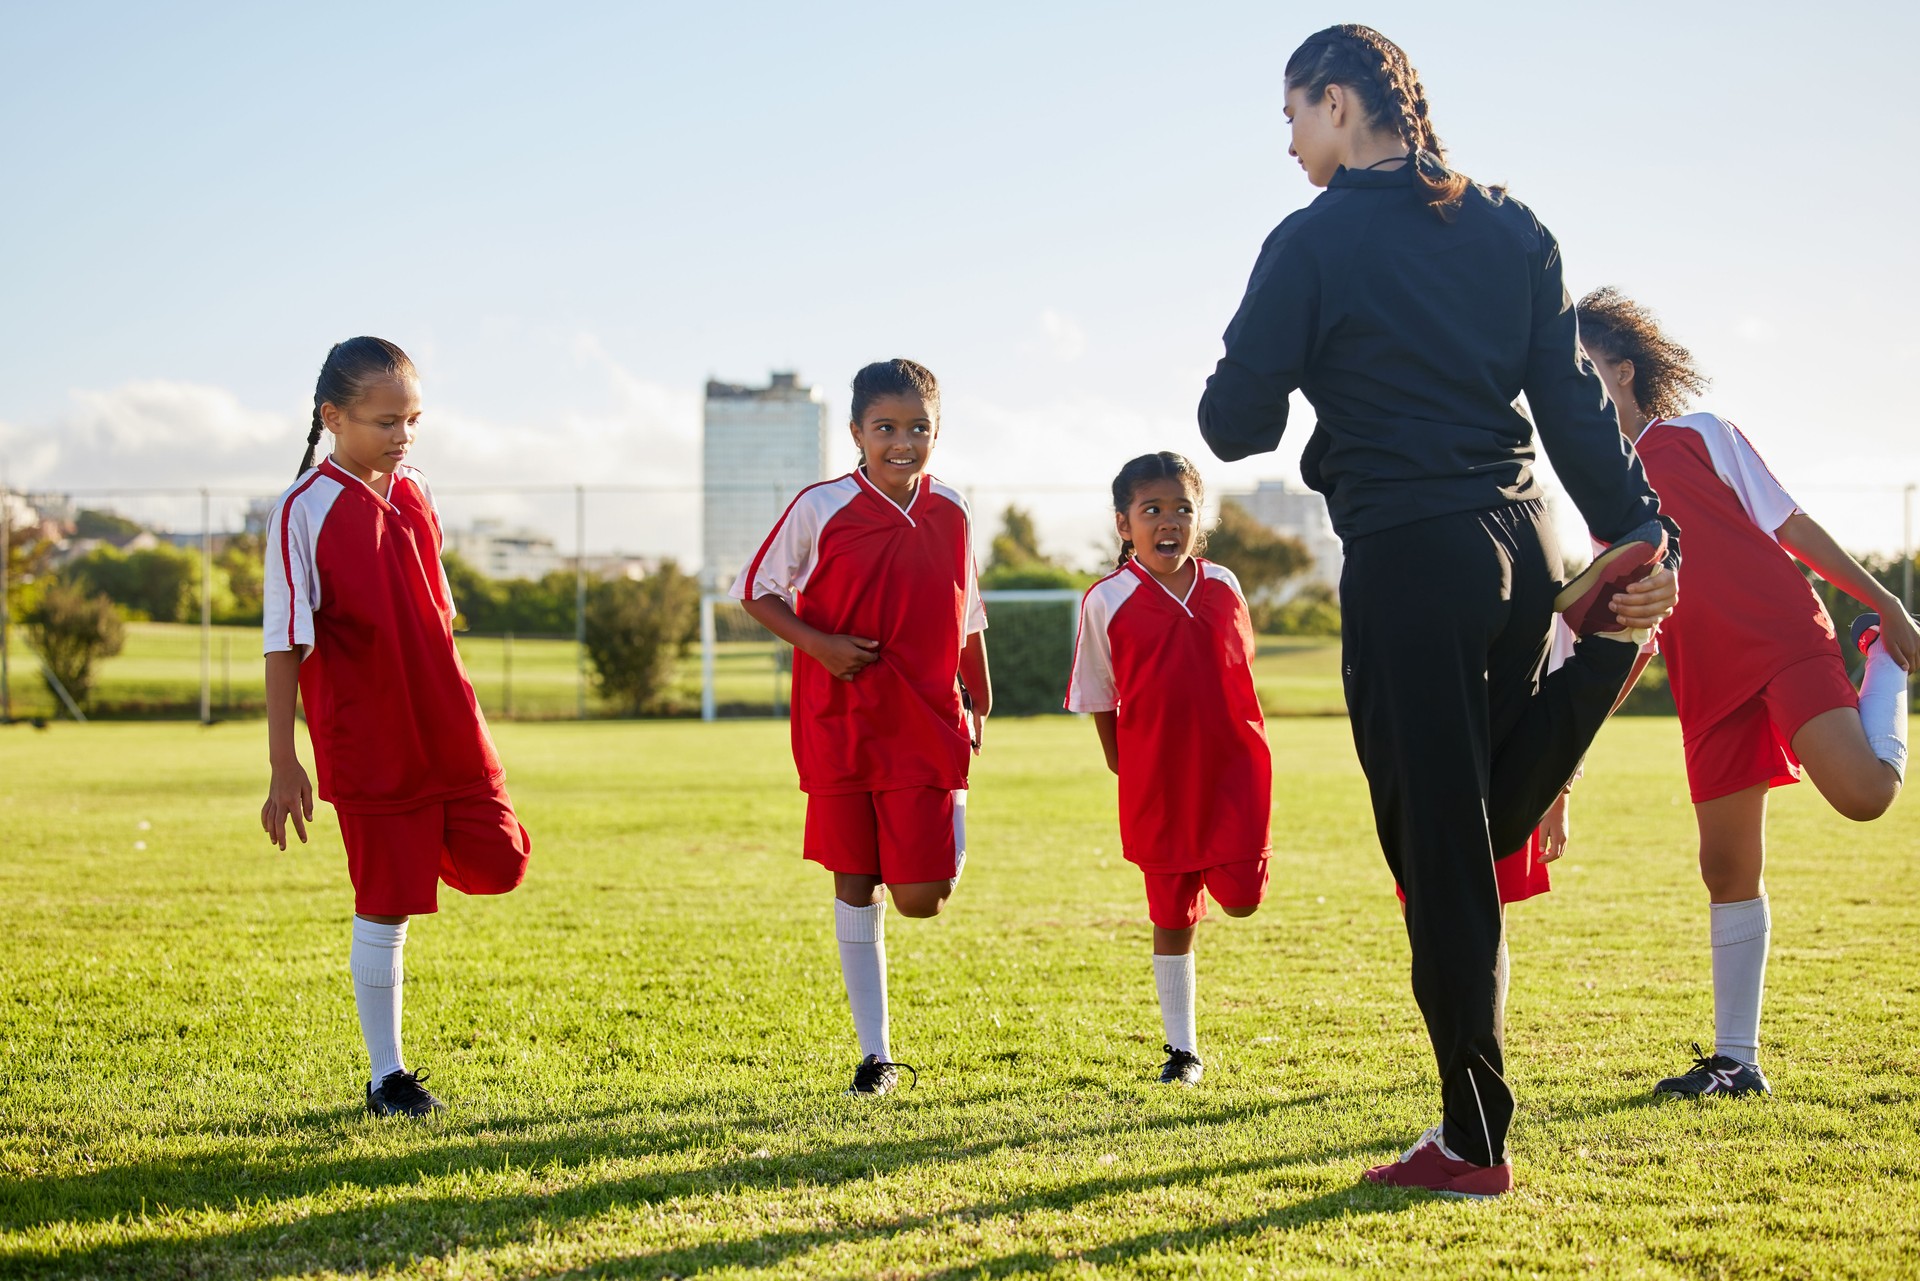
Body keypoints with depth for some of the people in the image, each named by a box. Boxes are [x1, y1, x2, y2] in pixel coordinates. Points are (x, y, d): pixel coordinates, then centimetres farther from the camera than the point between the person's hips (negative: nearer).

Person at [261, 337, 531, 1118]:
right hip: (369, 745, -6)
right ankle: (386, 1077, 12)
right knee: (385, 907, 0)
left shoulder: (414, 494, 8)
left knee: (498, 863, 1)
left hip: (449, 729, 6)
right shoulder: (305, 511, -11)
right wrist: (283, 764, -13)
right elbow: (285, 643, -11)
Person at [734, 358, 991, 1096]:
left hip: (927, 728, 1)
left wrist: (980, 704, 19)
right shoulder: (820, 508, -6)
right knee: (855, 886, 3)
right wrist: (820, 644, -12)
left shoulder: (950, 514, 4)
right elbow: (756, 590, 2)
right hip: (840, 725, -1)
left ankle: (952, 823, 27)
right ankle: (875, 1056, 12)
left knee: (921, 898, -9)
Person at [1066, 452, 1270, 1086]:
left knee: (1241, 899, -9)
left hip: (1233, 767, 2)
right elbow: (1100, 701, 2)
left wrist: (1247, 751, 12)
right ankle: (1182, 1049, 18)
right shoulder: (1107, 601, -6)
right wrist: (1125, 771, 2)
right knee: (1171, 916, 7)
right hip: (1157, 781, -2)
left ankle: (1223, 863, 28)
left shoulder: (1223, 586, 3)